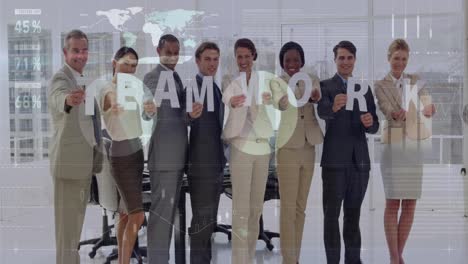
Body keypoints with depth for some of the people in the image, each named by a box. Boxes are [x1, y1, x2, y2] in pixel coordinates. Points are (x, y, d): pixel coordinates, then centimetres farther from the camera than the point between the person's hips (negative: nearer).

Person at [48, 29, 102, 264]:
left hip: (85, 161, 9)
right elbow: (58, 98, -39)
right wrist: (68, 100, -62)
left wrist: (96, 156, 22)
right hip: (69, 160, -9)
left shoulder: (83, 81, 13)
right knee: (67, 221, -4)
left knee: (77, 219, 18)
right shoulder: (60, 79, -14)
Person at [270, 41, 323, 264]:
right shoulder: (276, 82, -3)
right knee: (288, 208, -4)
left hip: (308, 149, 5)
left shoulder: (312, 80, 8)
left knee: (301, 207, 11)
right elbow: (281, 104, -23)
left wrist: (317, 99, -19)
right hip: (287, 149, -4)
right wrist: (301, 95, -40)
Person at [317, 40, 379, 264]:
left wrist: (370, 123, -16)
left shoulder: (364, 90, 14)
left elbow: (373, 128, 8)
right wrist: (334, 106, -43)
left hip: (359, 161, 4)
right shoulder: (325, 86, 1)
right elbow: (322, 111, -21)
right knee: (332, 214, -3)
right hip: (334, 161, -4)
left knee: (353, 214, 11)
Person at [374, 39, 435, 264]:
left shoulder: (415, 81, 11)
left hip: (415, 145, 4)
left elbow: (425, 98, -8)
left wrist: (428, 108, -32)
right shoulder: (381, 85, 2)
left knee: (410, 204, 5)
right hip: (393, 144, -3)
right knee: (393, 203, -4)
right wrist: (395, 114, -40)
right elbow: (387, 109, -16)